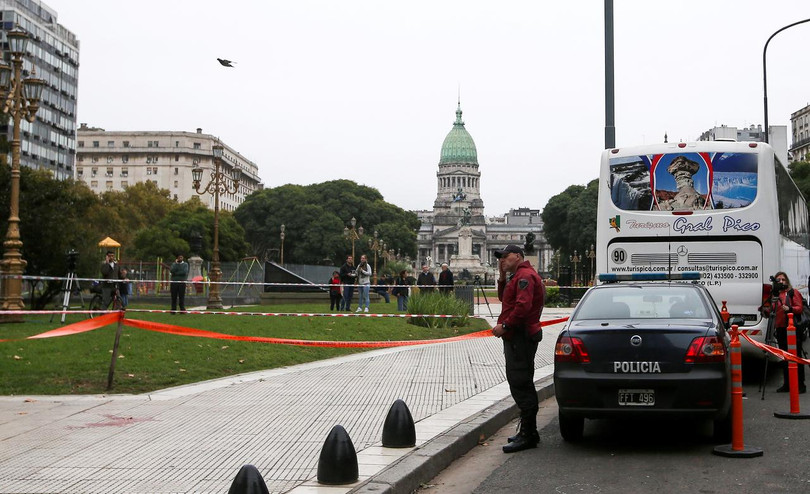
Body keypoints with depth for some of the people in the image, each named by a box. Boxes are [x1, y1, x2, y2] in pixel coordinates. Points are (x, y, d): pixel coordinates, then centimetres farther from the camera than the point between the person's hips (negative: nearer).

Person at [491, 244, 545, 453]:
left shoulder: (525, 275, -13)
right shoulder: (517, 276, 21)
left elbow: (523, 305, -24)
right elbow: (504, 298, 26)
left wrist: (505, 325, -20)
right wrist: (502, 277, 14)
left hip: (521, 337, -12)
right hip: (516, 336, 12)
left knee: (521, 385, -12)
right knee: (521, 384, 16)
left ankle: (528, 435, -11)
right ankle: (528, 432, 24)